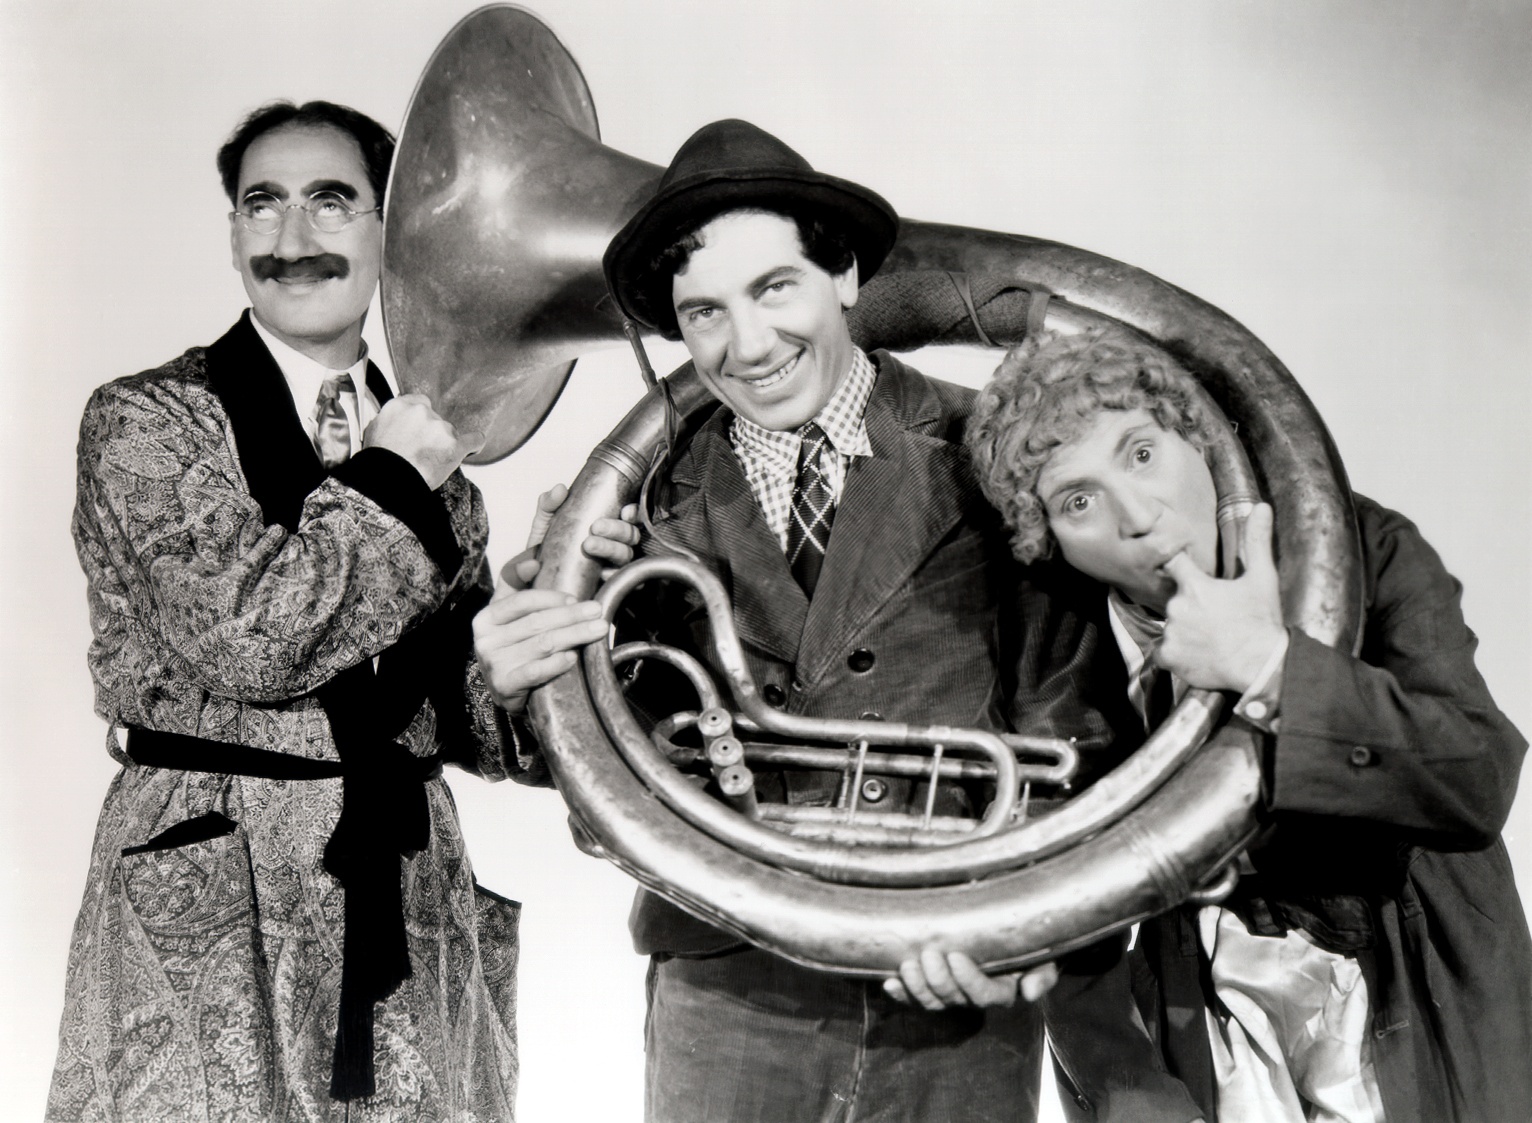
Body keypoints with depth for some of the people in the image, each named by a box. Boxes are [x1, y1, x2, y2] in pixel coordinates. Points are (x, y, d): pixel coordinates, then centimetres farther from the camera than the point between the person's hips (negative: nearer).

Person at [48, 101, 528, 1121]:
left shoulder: (427, 437, 10)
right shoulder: (144, 419, -4)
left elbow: (462, 710, 11)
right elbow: (243, 634, -19)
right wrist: (391, 481, -10)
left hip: (414, 901, 4)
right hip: (211, 907, -4)